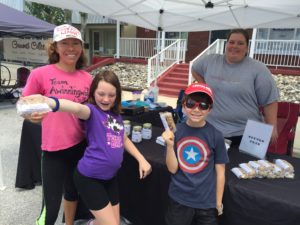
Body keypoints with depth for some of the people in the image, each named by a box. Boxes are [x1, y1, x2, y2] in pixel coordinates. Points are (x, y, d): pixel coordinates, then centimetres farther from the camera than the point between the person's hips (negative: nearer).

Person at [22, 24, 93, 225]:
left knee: (73, 191, 25)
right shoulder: (40, 74, -11)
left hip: (81, 145, 5)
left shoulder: (87, 78, 2)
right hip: (54, 148, -4)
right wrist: (30, 114, -20)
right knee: (51, 207, 3)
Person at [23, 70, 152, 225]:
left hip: (110, 176, 7)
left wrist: (141, 159, 10)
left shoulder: (116, 114, 6)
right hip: (89, 177, -6)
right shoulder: (92, 110, -14)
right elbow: (78, 108, -38)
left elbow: (124, 139, 19)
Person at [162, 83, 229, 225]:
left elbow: (220, 172, -3)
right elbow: (172, 169, -8)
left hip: (207, 202, 0)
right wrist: (170, 145, -22)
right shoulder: (175, 131, -10)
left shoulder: (215, 136, -12)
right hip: (179, 200, 1)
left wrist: (218, 202, 2)